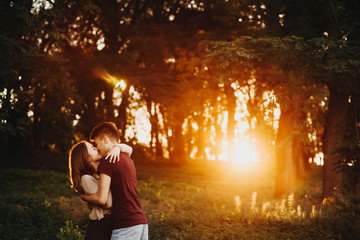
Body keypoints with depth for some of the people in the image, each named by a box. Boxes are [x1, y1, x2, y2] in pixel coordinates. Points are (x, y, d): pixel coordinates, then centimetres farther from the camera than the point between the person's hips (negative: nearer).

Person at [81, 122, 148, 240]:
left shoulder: (107, 160, -8)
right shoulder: (128, 160, 17)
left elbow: (101, 198, -14)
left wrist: (84, 197, 4)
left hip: (125, 226, -8)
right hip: (142, 221, 8)